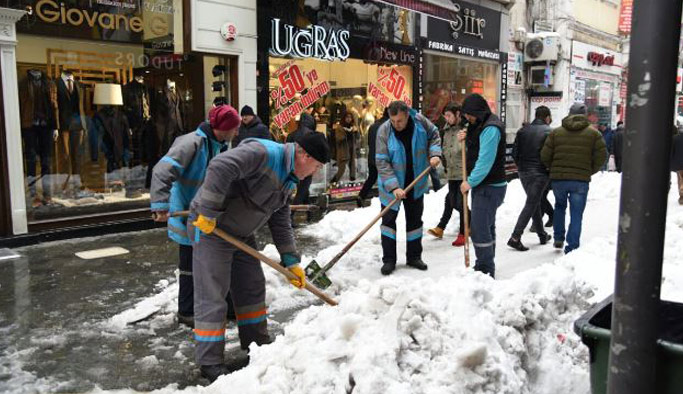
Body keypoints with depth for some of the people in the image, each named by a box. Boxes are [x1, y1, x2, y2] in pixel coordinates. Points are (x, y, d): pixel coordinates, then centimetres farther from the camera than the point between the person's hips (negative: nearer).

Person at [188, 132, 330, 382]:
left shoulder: (289, 180, 7)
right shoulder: (264, 152, -24)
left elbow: (281, 222, 12)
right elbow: (219, 168, -36)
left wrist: (291, 261, 9)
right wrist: (209, 213, -31)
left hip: (241, 233, 9)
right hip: (210, 228, -9)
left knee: (252, 287, 15)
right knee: (212, 294, -3)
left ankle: (256, 341, 32)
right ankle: (210, 361, 9)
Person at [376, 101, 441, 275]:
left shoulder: (420, 121, -12)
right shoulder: (384, 131, -20)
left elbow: (434, 135, 9)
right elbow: (382, 162, -21)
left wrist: (434, 153, -9)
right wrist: (393, 187, -29)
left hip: (416, 184, 3)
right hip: (391, 186, -3)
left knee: (415, 220, 13)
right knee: (388, 220, 0)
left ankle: (414, 257, 28)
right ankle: (389, 260, 11)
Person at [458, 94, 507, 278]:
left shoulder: (490, 128, -19)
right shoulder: (481, 125, 14)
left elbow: (485, 161, -25)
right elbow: (476, 150, 21)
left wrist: (470, 182, -18)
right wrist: (466, 139, 3)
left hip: (490, 187, -11)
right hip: (482, 185, 11)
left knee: (479, 229, -10)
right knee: (486, 227, 18)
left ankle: (486, 271, -1)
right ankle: (485, 267, 30)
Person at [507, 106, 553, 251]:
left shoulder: (523, 130, 7)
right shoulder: (548, 132, -7)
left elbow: (514, 153, 5)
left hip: (523, 172, 6)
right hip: (539, 173, -6)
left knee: (535, 202, 17)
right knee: (531, 204, -4)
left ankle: (542, 235, 27)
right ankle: (515, 238, -11)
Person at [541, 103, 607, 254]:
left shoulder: (556, 132, 4)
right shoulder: (593, 133, 2)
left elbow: (545, 156, 0)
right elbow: (601, 156, -3)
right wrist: (589, 172, 11)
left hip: (558, 179, 2)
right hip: (581, 180, -2)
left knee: (560, 206, 25)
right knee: (576, 215, 4)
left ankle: (558, 239, 27)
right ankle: (571, 248, 2)